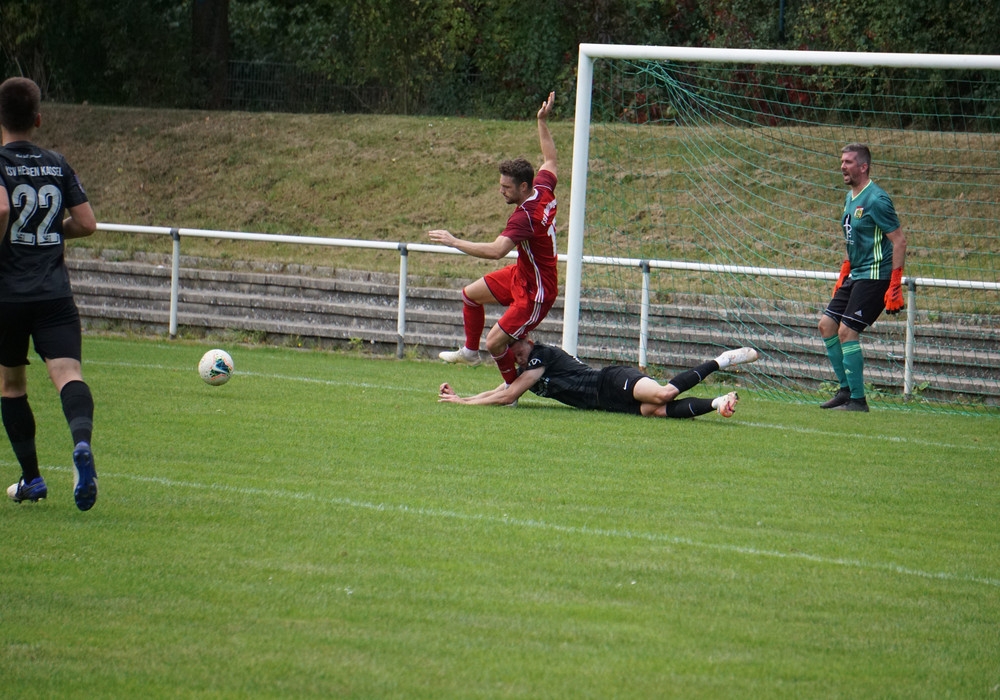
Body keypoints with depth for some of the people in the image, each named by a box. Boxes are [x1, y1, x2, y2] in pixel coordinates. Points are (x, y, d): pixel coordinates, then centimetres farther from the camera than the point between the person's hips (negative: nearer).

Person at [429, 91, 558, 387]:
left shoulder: (525, 215, -34)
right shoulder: (544, 188, -7)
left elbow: (496, 251, -44)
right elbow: (550, 159, 16)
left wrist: (454, 242, -37)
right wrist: (543, 122, 20)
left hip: (536, 291, -11)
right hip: (521, 274, 11)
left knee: (494, 342, -8)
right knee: (471, 294, 21)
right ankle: (469, 351, 41)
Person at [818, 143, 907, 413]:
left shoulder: (876, 200, -17)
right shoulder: (850, 198, 12)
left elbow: (899, 241, -18)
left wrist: (895, 287, -21)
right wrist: (843, 275, 21)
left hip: (875, 277, -10)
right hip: (855, 275, 10)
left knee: (847, 331, -14)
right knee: (826, 324, 7)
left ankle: (858, 400, -7)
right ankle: (846, 390, 14)